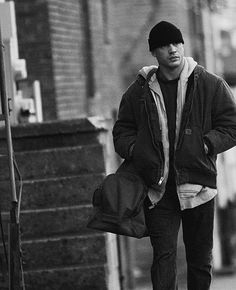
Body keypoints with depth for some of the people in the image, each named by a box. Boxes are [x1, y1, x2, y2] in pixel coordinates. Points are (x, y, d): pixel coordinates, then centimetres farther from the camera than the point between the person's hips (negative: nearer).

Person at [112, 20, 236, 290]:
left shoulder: (211, 85, 2)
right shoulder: (138, 91, 6)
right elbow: (122, 130, 15)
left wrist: (205, 145, -12)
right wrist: (134, 150, -5)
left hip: (197, 185, 0)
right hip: (157, 187, 0)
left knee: (200, 259, 10)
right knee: (163, 256, -10)